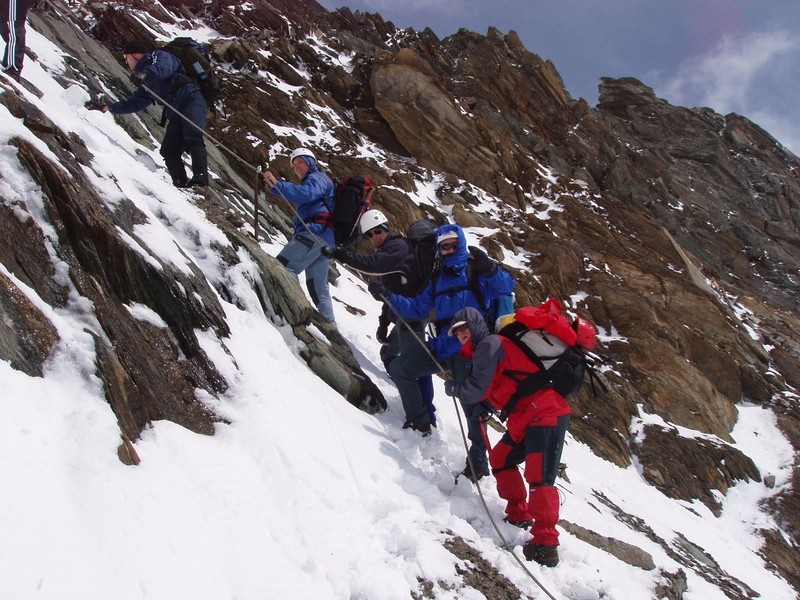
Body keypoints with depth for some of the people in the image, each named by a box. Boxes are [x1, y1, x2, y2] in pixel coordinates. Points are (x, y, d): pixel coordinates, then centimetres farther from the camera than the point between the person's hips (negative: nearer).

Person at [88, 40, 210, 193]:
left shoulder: (159, 56, 7)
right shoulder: (147, 84, 31)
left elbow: (164, 68, -17)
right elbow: (134, 103, 36)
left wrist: (146, 74, -35)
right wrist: (105, 108, 34)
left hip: (191, 99, -9)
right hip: (176, 113, 9)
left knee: (193, 139, -28)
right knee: (169, 151, -6)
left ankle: (201, 182, -42)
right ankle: (182, 186, -14)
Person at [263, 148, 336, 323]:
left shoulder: (317, 178, 3)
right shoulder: (310, 182, 36)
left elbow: (306, 194, -20)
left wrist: (278, 185, -29)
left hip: (315, 231, -10)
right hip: (326, 238, 10)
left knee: (282, 266, -21)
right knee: (318, 287, 12)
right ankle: (329, 324, 12)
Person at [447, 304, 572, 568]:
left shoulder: (489, 344, -7)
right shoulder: (484, 349, 24)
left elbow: (477, 389, -12)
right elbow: (491, 392, 25)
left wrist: (455, 388, 6)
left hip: (546, 414, -11)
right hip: (526, 418, 11)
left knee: (539, 477, -17)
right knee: (500, 459, 20)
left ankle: (546, 544, -21)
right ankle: (519, 515, 28)